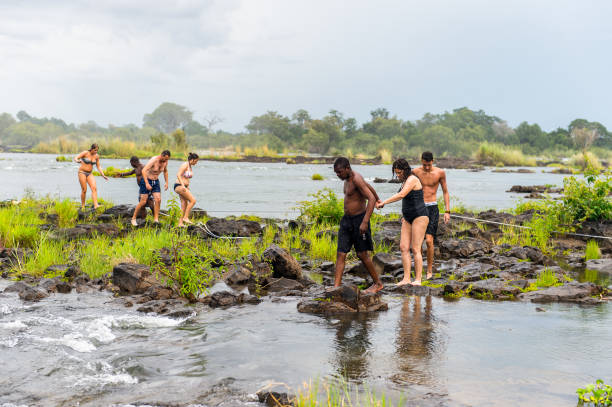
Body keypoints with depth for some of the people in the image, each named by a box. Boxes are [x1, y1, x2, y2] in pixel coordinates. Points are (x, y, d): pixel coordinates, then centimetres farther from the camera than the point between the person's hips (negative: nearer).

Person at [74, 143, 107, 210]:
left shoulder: (97, 156, 2)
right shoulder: (85, 153, -11)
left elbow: (98, 167, 9)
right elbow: (75, 158, -16)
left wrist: (103, 175, 0)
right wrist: (77, 161, -40)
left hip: (90, 174, 4)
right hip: (82, 172, -4)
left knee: (94, 188, -15)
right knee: (84, 190, -6)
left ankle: (96, 205, -26)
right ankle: (83, 206, 10)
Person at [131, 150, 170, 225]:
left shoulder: (165, 161, -4)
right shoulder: (153, 160, -25)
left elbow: (165, 171, 18)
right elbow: (144, 170, -34)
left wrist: (166, 182, 10)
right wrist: (147, 184, -40)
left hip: (156, 182, 6)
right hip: (146, 180, -6)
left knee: (158, 200, -13)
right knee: (143, 202, -7)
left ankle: (156, 219, -8)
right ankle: (133, 218, 8)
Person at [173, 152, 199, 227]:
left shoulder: (190, 166, 14)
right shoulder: (185, 165, -13)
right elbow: (178, 175, -23)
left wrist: (187, 186, 27)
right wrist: (183, 185, -32)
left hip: (184, 187, 9)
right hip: (179, 186, -9)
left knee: (184, 205, 6)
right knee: (193, 200, -17)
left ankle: (180, 223, 8)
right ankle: (185, 217, -15)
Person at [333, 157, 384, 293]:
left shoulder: (357, 179, -19)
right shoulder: (348, 179, 9)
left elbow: (371, 199, -25)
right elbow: (369, 187, 26)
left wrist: (365, 222, -31)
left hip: (359, 220, -9)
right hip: (346, 220, 9)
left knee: (362, 254, 1)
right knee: (341, 254, -1)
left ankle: (378, 283, 18)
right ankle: (336, 287, -6)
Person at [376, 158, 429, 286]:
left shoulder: (412, 179, -15)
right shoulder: (405, 181, 14)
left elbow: (401, 195, -27)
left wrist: (383, 203, -25)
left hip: (420, 217, -9)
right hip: (408, 219, 9)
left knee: (415, 249, -10)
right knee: (403, 248, 0)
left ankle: (418, 279, -7)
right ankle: (406, 278, 0)